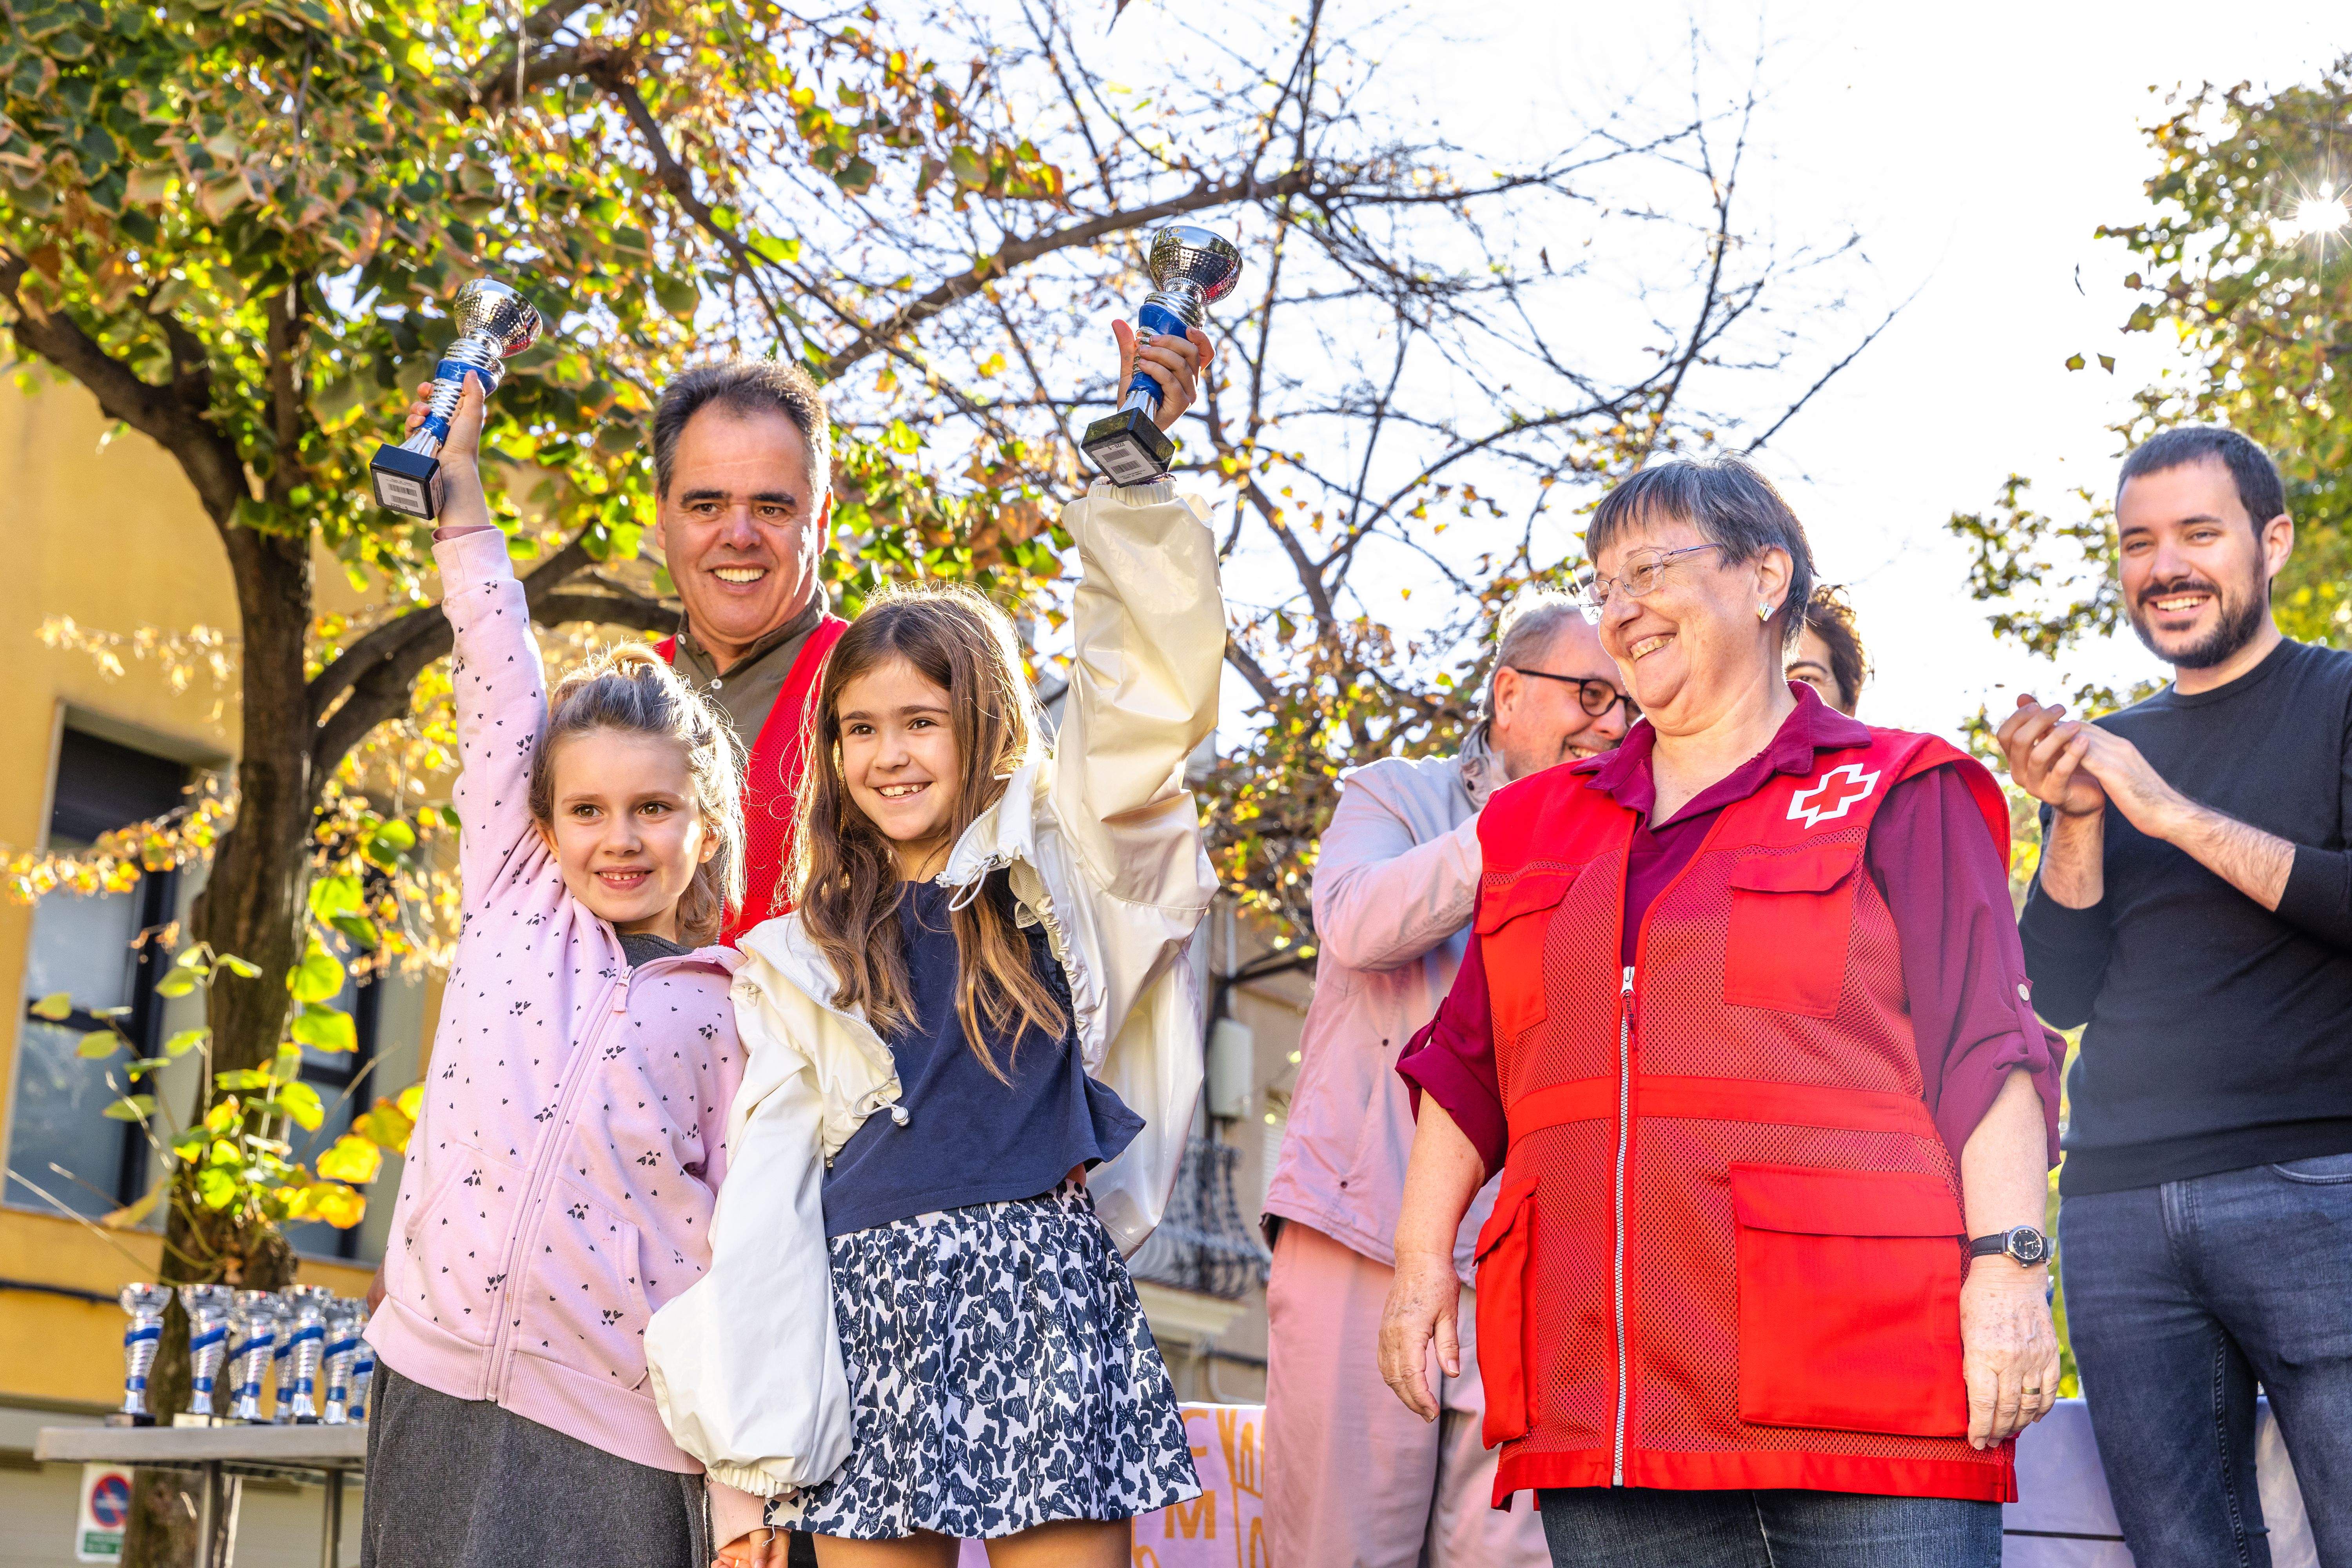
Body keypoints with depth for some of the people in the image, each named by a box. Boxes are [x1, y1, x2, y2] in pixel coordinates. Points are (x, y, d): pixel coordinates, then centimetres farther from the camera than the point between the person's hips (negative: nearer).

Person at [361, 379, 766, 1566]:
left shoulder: (734, 1012, 3)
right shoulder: (514, 910, 11)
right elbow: (501, 688, 9)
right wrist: (458, 484, 11)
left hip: (622, 1435, -3)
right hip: (437, 1388, 3)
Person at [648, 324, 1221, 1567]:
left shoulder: (1059, 872, 9)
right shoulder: (799, 960, 13)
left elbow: (1144, 697, -2)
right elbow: (767, 1186, 9)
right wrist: (752, 1458, 3)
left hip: (1043, 1301, -2)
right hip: (871, 1315, 2)